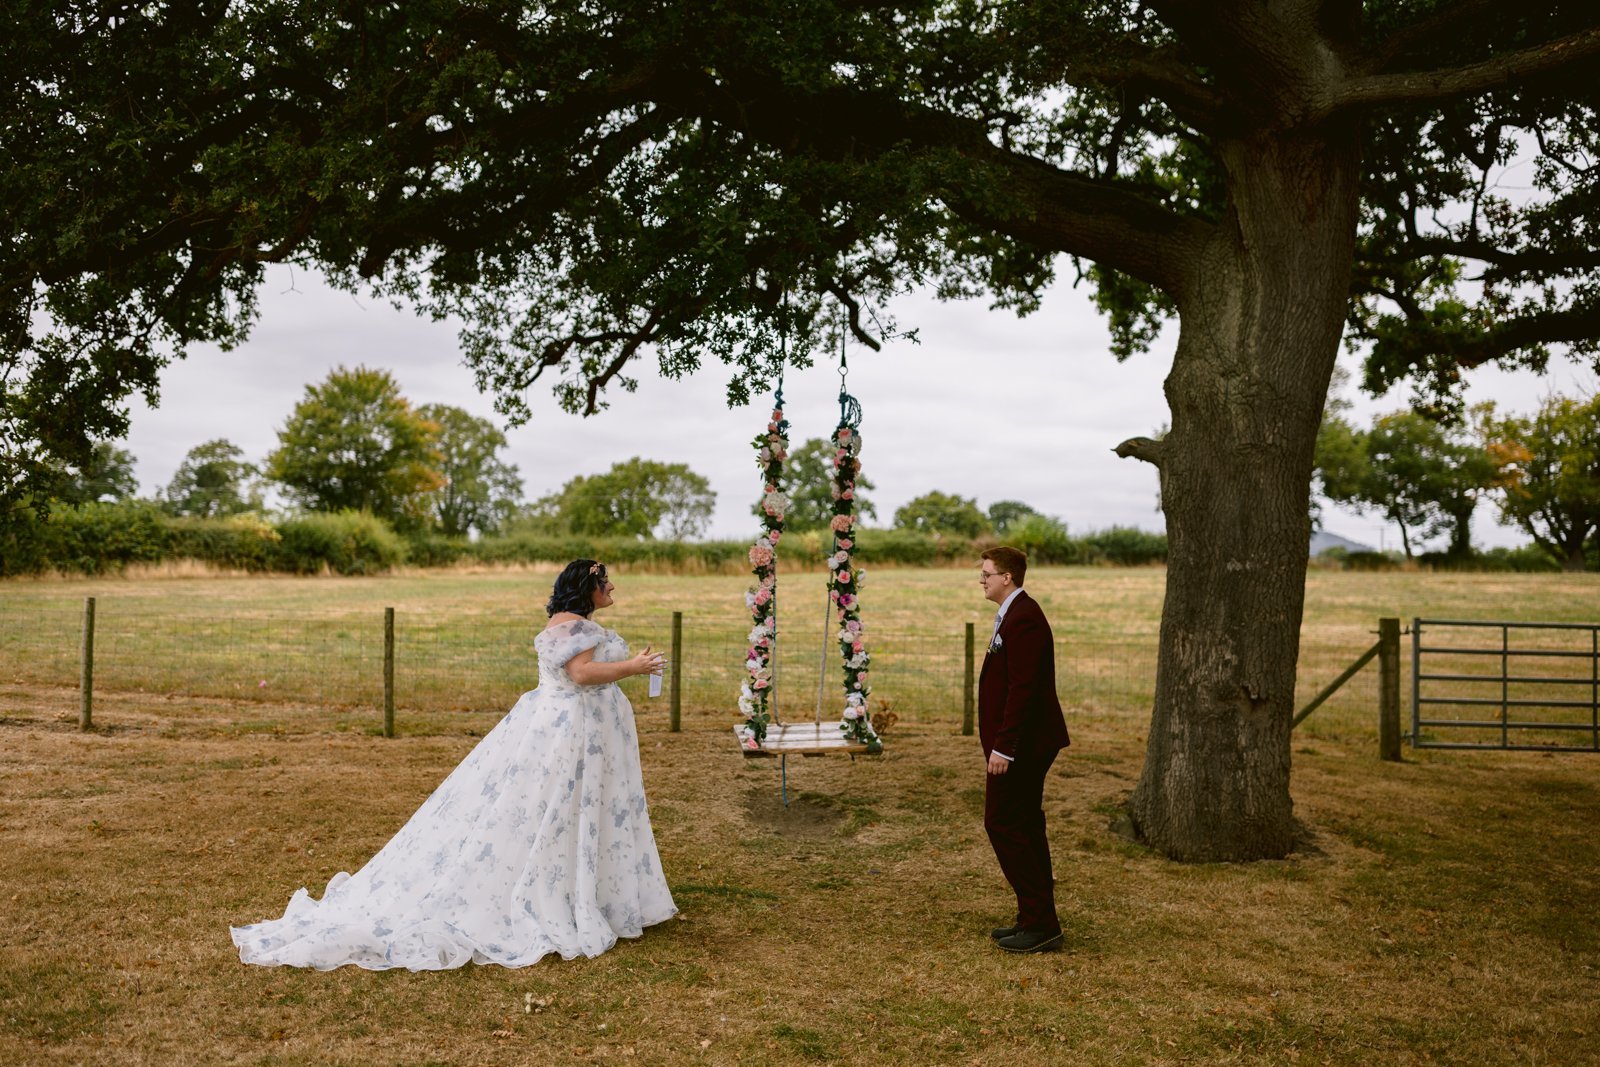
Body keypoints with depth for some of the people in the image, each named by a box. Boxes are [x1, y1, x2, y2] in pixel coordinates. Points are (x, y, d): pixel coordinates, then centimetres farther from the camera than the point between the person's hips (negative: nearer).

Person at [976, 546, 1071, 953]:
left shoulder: (1023, 618, -18)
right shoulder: (1014, 614, 15)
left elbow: (1022, 687, -24)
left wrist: (1003, 746, -24)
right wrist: (1001, 743, 19)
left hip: (1020, 744, -11)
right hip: (1024, 744, 11)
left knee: (1004, 825, -6)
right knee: (1023, 828, 15)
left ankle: (1040, 925, 0)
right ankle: (1036, 920, 23)